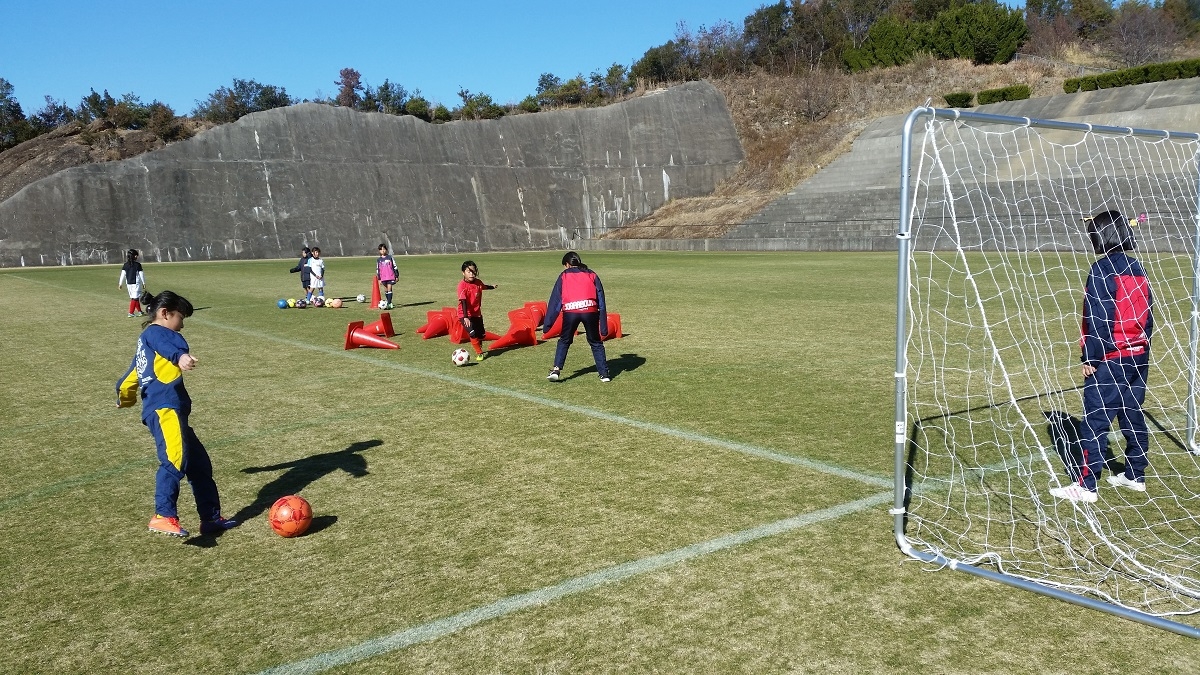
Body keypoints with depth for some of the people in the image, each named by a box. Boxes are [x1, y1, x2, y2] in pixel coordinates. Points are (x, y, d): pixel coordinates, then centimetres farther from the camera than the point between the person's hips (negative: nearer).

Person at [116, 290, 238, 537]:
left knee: (199, 463, 11)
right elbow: (167, 346, -26)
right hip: (164, 408, -10)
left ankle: (211, 517, 15)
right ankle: (163, 516, -33)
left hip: (166, 409, 10)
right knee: (175, 459, -25)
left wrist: (126, 398, 60)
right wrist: (180, 357, -48)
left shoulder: (145, 341, 31)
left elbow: (130, 378, 40)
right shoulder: (155, 332, 1)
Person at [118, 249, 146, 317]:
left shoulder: (125, 265, 3)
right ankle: (131, 312, -10)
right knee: (135, 298, -4)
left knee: (133, 297, 16)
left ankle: (139, 311, 24)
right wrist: (144, 283, 6)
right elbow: (141, 274, -4)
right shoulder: (138, 265, -8)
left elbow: (123, 274, 2)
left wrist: (120, 283, 8)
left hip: (128, 283, 5)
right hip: (136, 283, -5)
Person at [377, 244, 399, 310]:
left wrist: (397, 276, 2)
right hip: (383, 277, 4)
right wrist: (379, 279, 10)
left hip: (390, 276, -4)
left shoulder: (390, 257, 0)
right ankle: (389, 302, 19)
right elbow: (377, 270, 13)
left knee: (389, 289, -11)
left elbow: (395, 267, 4)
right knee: (385, 290, 8)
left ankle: (389, 303, -14)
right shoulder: (379, 260, 8)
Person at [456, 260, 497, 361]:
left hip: (477, 314, 7)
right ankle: (479, 353, -2)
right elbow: (463, 302, -29)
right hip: (465, 315, -6)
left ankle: (480, 351, 41)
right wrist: (466, 317, -36)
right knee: (473, 334, -20)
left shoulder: (478, 282, -3)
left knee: (481, 334, 15)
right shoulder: (462, 285, -22)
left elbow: (484, 287, 24)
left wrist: (493, 287, 41)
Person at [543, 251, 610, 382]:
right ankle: (604, 374, 14)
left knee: (564, 341, 20)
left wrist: (547, 325, 12)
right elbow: (601, 300, 15)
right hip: (590, 310, 1)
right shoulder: (592, 275, 21)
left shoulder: (564, 276, 18)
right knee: (596, 343, 17)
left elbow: (555, 300, 12)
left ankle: (556, 370, 7)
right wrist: (604, 328, 14)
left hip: (570, 311, -1)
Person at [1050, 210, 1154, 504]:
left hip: (1109, 358, -8)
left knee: (1094, 421, -7)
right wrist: (1142, 350, 20)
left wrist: (1090, 358, -12)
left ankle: (1086, 486, -7)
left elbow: (1098, 319, -16)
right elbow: (1148, 314, 14)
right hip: (1138, 356, 9)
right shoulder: (1137, 269, 10)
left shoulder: (1102, 270, -13)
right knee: (1133, 416, 16)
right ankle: (1135, 475, 26)